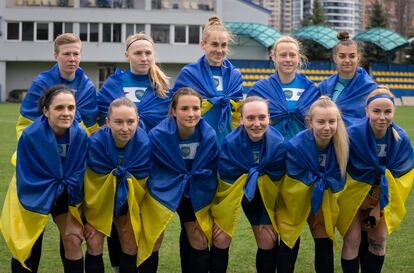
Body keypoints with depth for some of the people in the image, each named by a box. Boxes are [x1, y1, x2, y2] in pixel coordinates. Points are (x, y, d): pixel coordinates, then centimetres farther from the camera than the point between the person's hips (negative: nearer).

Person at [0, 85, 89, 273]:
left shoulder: (80, 135, -21)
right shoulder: (30, 136, -29)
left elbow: (77, 176, -10)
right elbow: (27, 180, -21)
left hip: (64, 194, 2)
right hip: (33, 195, -2)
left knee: (73, 240, -7)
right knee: (28, 249, 3)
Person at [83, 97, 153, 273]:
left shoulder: (144, 144, -24)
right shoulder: (96, 143, -29)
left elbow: (144, 183, -10)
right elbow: (87, 182, -18)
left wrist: (138, 214, -2)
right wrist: (87, 218, -12)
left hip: (128, 204, 2)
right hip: (98, 201, -2)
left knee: (131, 247, 6)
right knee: (94, 245, -5)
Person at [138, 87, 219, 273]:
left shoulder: (209, 136, -17)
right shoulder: (157, 135, -25)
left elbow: (212, 173, -4)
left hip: (194, 195, 3)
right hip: (161, 193, -2)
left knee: (200, 243, 6)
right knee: (152, 244, 1)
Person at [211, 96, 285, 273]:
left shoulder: (278, 143, -22)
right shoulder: (230, 143, -29)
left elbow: (277, 181, -9)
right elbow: (225, 182, -18)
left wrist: (268, 217, -5)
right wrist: (219, 216, -12)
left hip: (262, 196, 2)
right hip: (231, 191, -2)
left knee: (268, 241, 3)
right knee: (221, 240, -5)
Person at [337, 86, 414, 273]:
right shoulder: (353, 134, -27)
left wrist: (380, 206, -10)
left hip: (382, 199, 4)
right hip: (353, 192, -3)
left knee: (379, 238, 4)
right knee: (352, 239, -9)